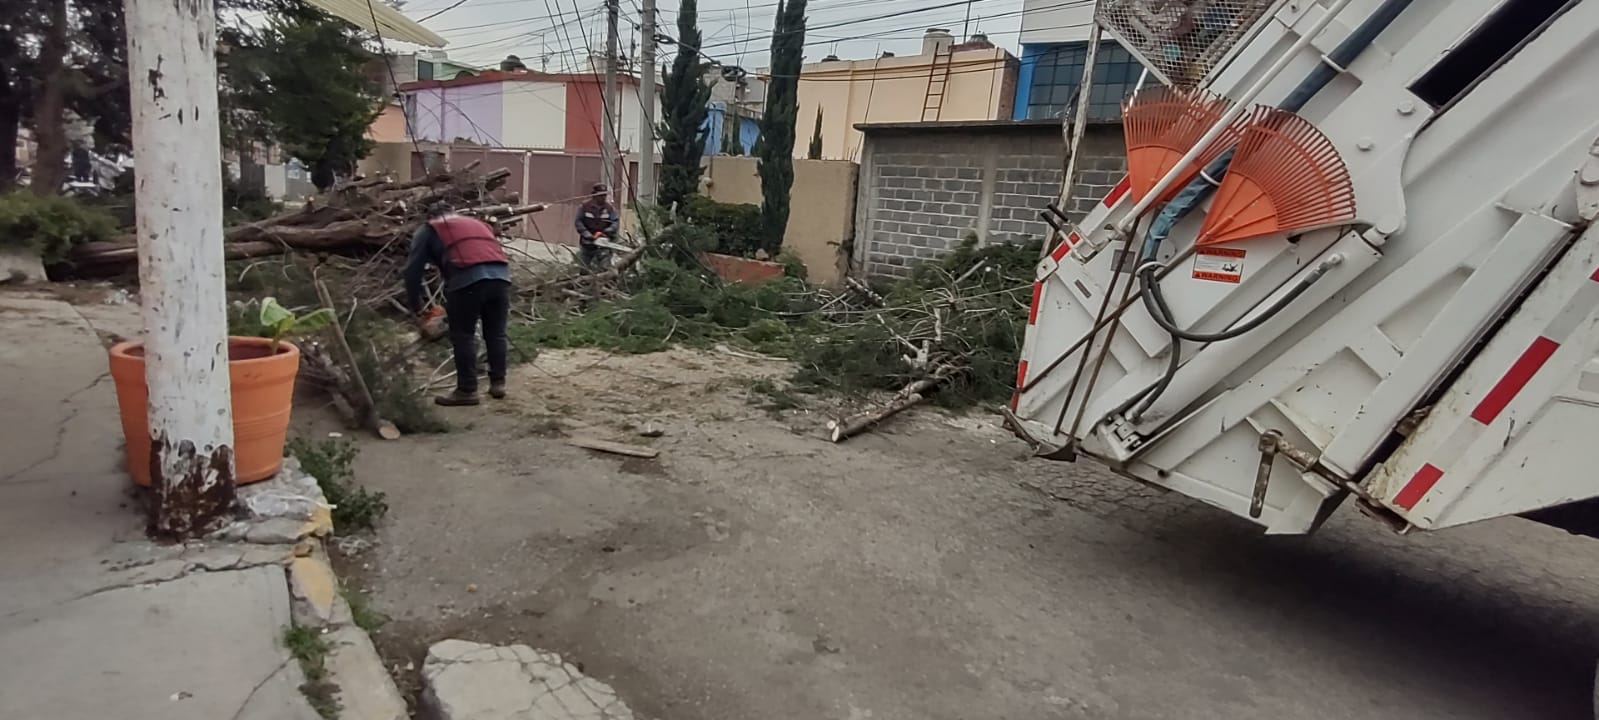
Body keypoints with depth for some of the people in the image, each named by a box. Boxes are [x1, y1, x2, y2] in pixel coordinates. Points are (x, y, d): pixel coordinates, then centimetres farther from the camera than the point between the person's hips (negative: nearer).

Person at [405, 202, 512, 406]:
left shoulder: (427, 230, 24)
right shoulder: (478, 223, 36)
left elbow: (413, 271, 17)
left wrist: (416, 308, 26)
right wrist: (506, 303, 35)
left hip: (468, 279, -4)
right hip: (501, 275, 4)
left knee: (463, 336, 7)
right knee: (496, 333, 17)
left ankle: (467, 390, 11)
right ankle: (498, 383, 24)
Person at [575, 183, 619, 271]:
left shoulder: (610, 208, -2)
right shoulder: (585, 206, -4)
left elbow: (616, 222, -11)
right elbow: (578, 222, -7)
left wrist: (605, 232, -27)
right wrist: (587, 235, -18)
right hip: (587, 243, 1)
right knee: (585, 267, 14)